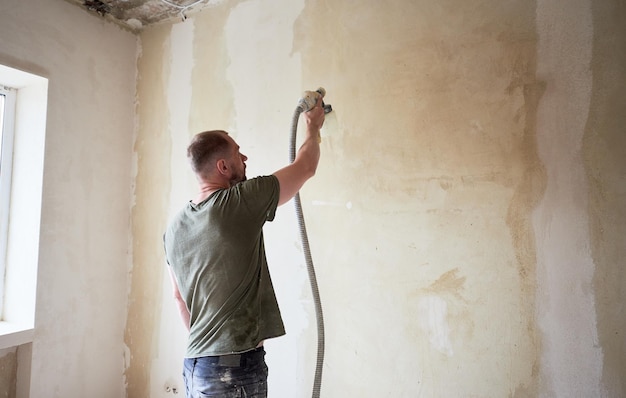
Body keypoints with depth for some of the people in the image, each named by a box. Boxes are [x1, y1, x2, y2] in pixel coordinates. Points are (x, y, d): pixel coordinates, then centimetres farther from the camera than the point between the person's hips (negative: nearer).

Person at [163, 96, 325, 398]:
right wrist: (312, 126, 14)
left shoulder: (174, 228, 5)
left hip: (194, 364, 8)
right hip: (236, 366, -7)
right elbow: (306, 167, -5)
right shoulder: (240, 203, -17)